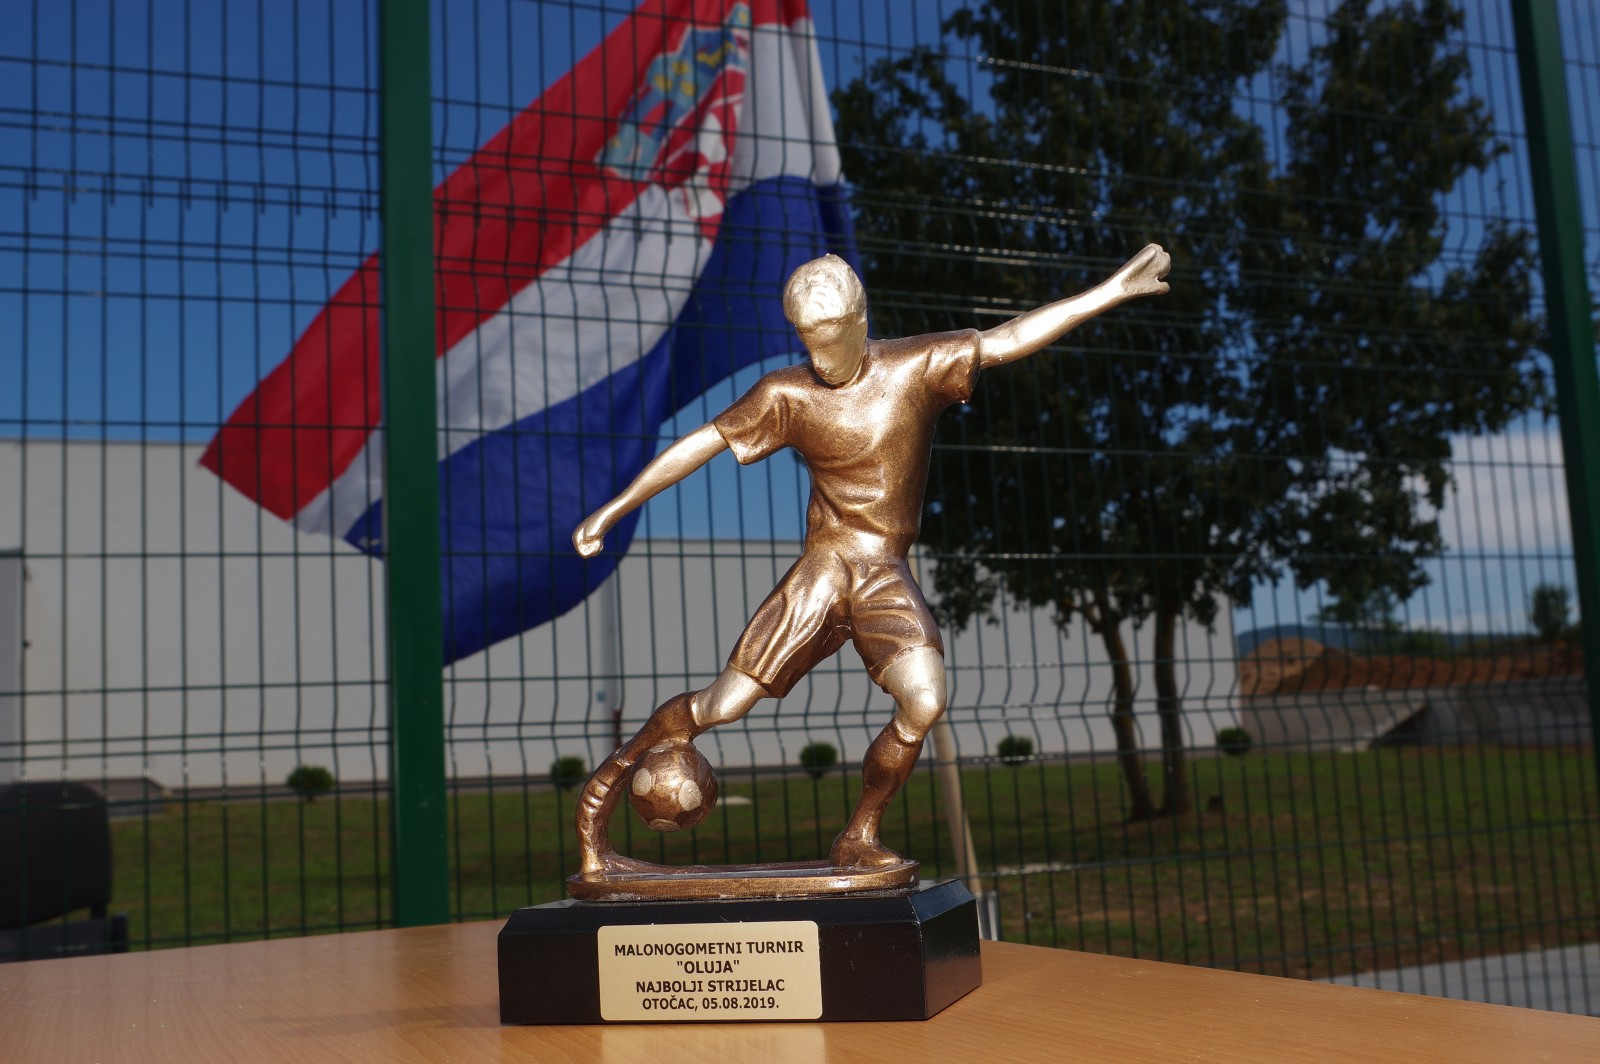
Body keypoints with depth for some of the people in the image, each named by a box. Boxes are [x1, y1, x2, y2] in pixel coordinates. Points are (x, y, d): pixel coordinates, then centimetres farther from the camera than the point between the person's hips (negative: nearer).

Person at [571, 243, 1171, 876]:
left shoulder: (917, 366, 1)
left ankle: (858, 839, 0)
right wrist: (610, 512, 1)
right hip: (824, 570, -1)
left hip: (890, 583, 2)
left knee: (924, 703, -21)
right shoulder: (786, 396, -1)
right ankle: (602, 788, 15)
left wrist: (1114, 289, -4)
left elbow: (1013, 337, -1)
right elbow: (700, 445, 2)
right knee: (724, 704, -5)